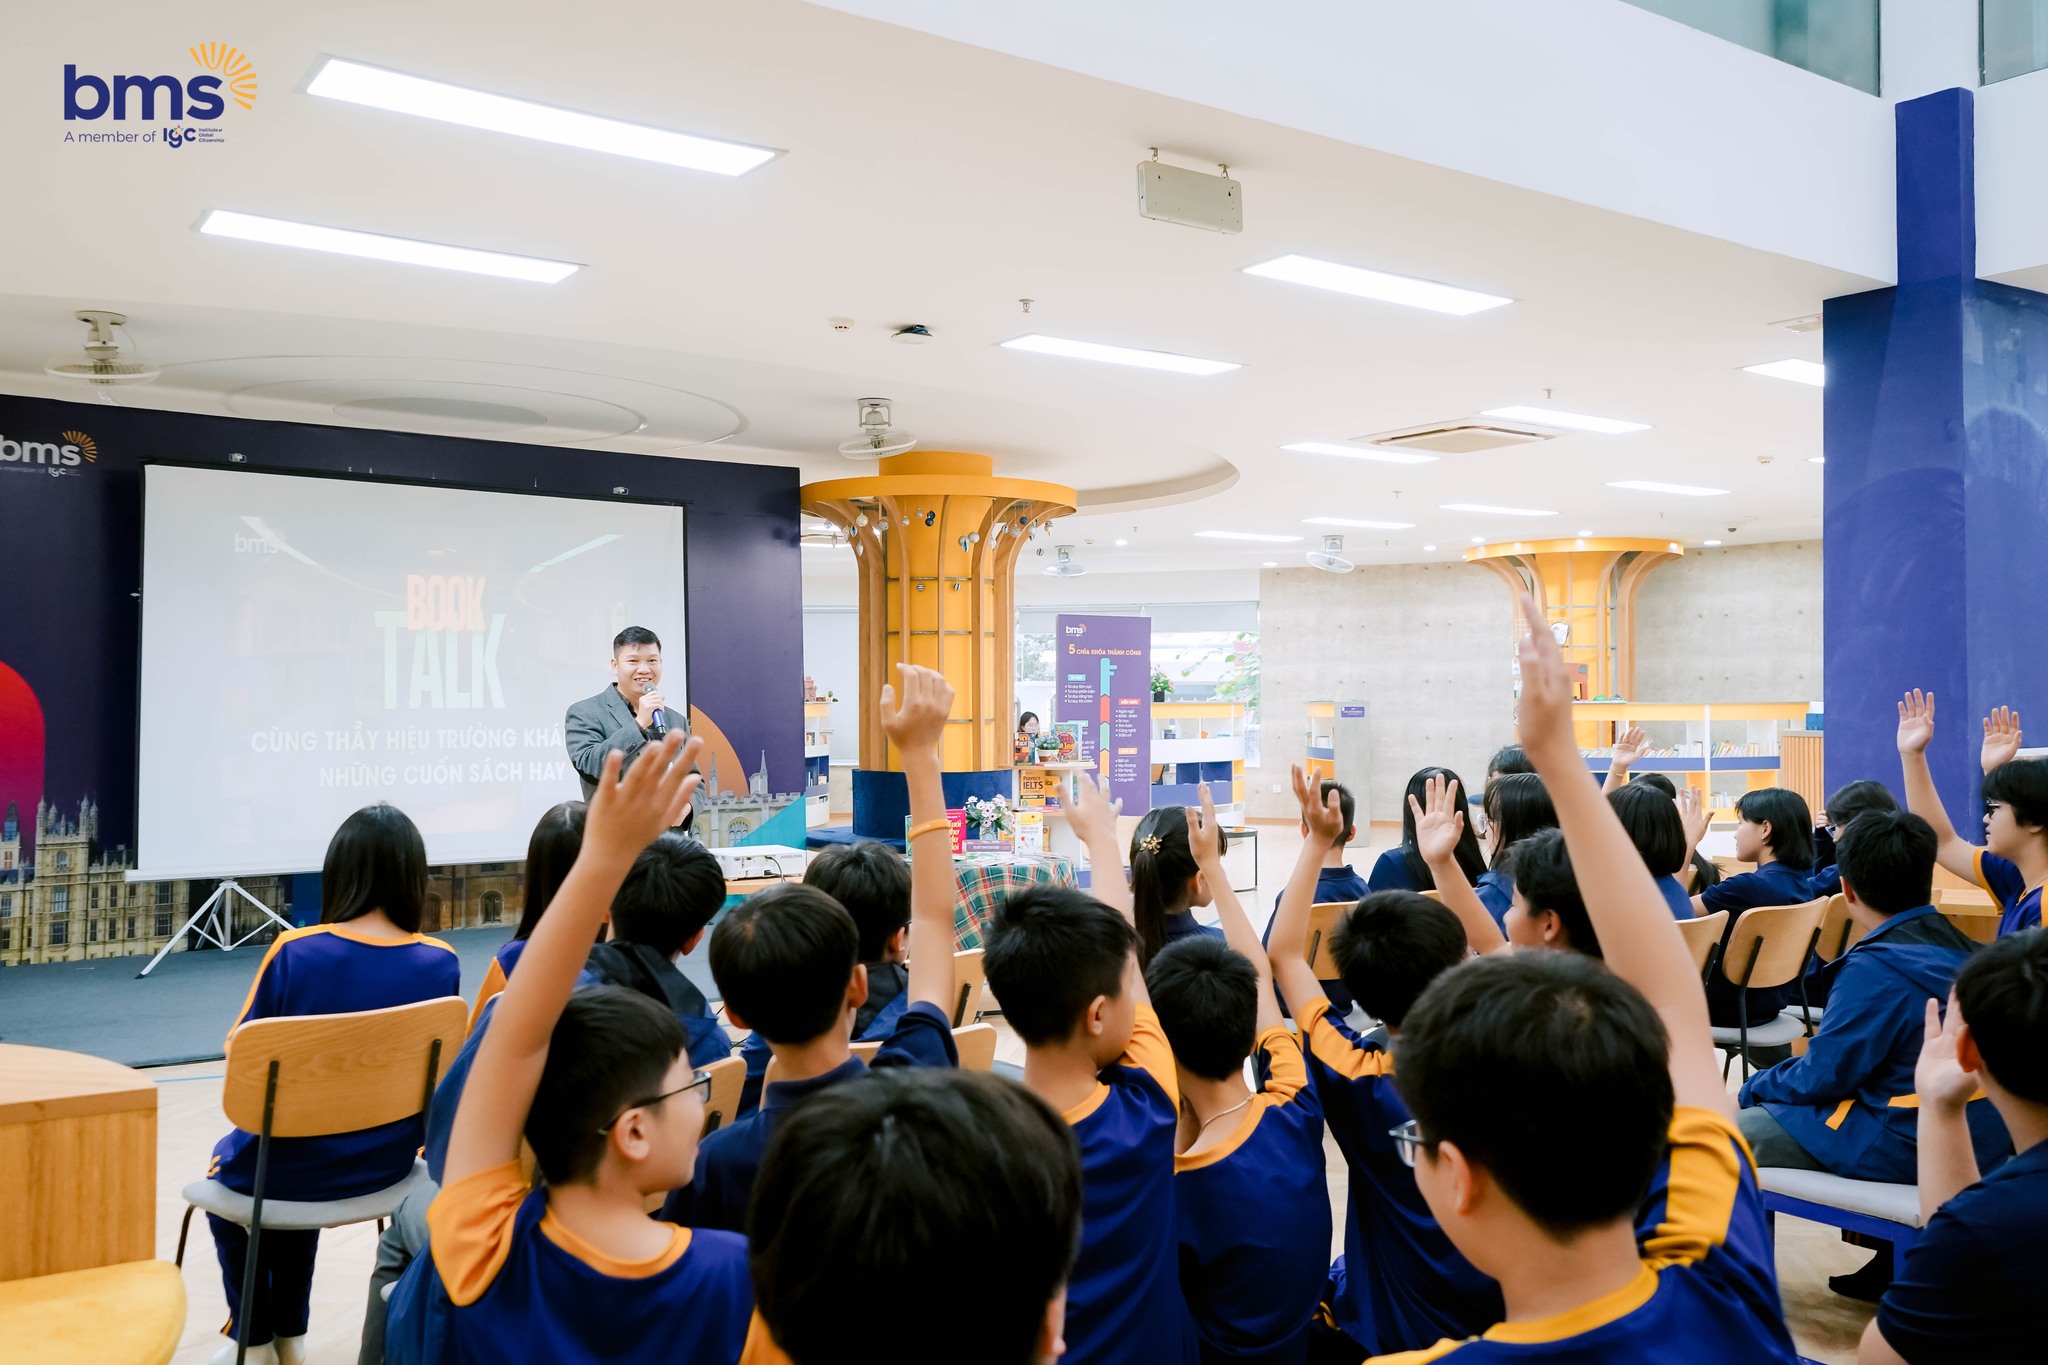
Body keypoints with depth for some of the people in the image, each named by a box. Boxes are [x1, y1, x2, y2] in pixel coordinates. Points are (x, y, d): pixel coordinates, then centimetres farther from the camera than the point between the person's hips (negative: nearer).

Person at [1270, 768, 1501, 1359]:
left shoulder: (1359, 1081, -26)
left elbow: (1285, 955, -13)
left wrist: (1316, 840, -10)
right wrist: (1445, 860, -2)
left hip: (1389, 1332, -3)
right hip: (1502, 1317, 3)